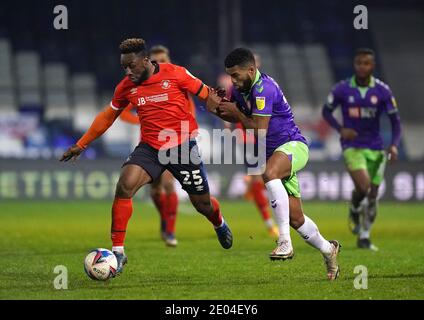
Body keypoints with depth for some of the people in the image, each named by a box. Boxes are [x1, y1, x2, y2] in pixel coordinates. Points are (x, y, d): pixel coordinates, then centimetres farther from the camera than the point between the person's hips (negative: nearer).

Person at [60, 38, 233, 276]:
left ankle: (219, 224, 48)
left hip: (183, 146, -2)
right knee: (125, 186, -23)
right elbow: (107, 116, 13)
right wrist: (81, 145, 15)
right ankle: (118, 252, -17)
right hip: (150, 148, 2)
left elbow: (207, 95, -2)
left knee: (202, 204, 8)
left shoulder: (175, 74, -12)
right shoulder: (126, 87, 1)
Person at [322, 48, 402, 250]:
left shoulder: (383, 91, -3)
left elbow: (395, 121, 1)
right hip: (352, 146, -2)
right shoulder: (342, 89, -5)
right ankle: (354, 212, 11)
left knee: (372, 195, 4)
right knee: (363, 186, -22)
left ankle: (364, 237, 18)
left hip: (375, 148, 2)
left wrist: (394, 145, -15)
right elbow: (326, 111, 8)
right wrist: (340, 129, -10)